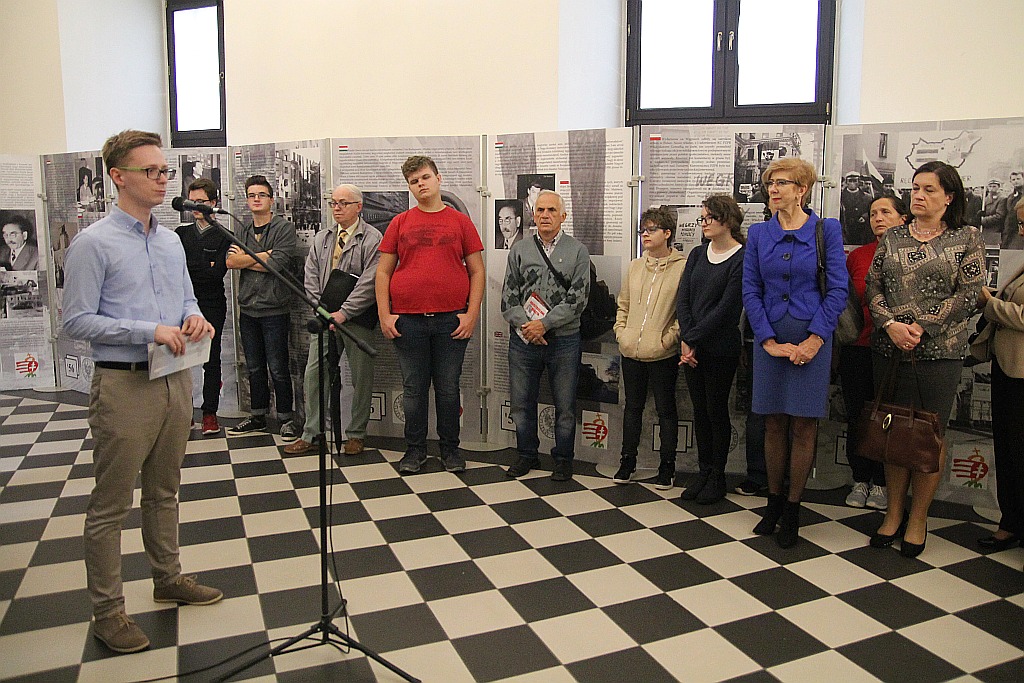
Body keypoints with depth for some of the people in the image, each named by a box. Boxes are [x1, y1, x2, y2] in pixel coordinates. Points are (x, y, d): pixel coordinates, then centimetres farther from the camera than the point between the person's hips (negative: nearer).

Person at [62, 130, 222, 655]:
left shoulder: (171, 240, 12)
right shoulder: (94, 243, -9)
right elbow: (77, 321, -13)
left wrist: (194, 317, -2)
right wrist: (150, 331, -20)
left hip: (176, 379, 7)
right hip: (125, 385, -7)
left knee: (164, 491, 19)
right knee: (111, 504, 4)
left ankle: (168, 578, 34)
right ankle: (107, 610, 16)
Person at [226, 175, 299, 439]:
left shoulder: (284, 229, -3)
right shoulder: (242, 231, 14)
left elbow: (276, 263, -16)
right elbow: (230, 261, -2)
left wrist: (245, 257, -4)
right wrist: (262, 256, -11)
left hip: (274, 310, -5)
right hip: (247, 309, 6)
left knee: (278, 368, -1)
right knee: (254, 368, 14)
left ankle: (285, 418, 11)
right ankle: (258, 417, 25)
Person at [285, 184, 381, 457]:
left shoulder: (372, 239, -4)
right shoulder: (321, 239, 15)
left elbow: (369, 282, -13)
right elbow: (311, 278, 11)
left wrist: (343, 312, -17)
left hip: (357, 320, -4)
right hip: (325, 318, 5)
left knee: (361, 377, 4)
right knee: (313, 373, 3)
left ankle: (356, 434, 18)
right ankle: (310, 436, 14)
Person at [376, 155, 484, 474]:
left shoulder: (460, 222, 6)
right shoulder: (400, 223, 8)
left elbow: (477, 271, 5)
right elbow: (383, 271, 7)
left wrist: (471, 313, -4)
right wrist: (384, 315, -2)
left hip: (452, 321, -1)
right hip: (407, 321, 1)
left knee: (448, 387, 8)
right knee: (413, 388, 9)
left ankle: (450, 448, 23)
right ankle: (415, 449, 23)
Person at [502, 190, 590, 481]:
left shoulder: (577, 251, 1)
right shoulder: (519, 250, 8)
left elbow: (577, 299, -8)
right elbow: (508, 297, 3)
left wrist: (544, 323, -14)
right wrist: (525, 326, -11)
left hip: (564, 340, -2)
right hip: (523, 339, 2)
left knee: (565, 405, 6)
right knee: (521, 402, 10)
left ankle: (563, 458, 23)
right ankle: (527, 454, 28)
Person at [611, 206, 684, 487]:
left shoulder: (683, 266, -7)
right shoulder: (635, 266, 11)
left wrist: (670, 337, -13)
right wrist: (621, 331, 7)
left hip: (662, 355, -5)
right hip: (631, 352, 5)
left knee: (666, 410, 7)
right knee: (633, 406, 16)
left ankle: (667, 466, 18)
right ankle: (627, 461, 27)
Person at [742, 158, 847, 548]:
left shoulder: (826, 230, -1)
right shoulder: (758, 234, 6)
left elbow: (838, 290, -4)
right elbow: (751, 291, 3)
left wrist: (814, 339, -12)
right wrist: (769, 340, -7)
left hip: (811, 338, -2)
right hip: (770, 338, 2)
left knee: (803, 427, 3)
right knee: (774, 424, 9)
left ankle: (792, 510, 16)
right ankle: (774, 502, 23)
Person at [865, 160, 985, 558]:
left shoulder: (967, 239, 3)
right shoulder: (892, 237, 11)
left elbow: (968, 295, -5)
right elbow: (873, 286, 5)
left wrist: (920, 326, -14)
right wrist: (891, 325, -12)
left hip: (940, 351, -2)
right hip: (889, 349, 3)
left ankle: (917, 519, 16)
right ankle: (894, 513, 20)